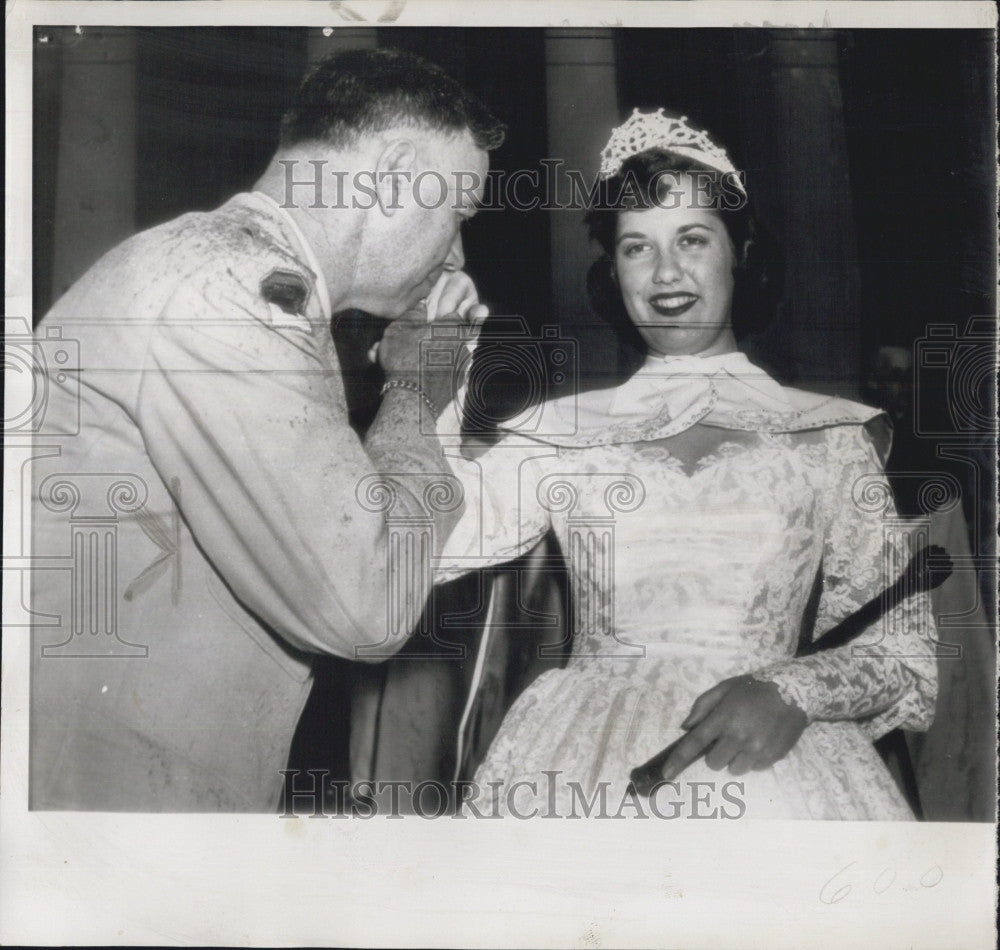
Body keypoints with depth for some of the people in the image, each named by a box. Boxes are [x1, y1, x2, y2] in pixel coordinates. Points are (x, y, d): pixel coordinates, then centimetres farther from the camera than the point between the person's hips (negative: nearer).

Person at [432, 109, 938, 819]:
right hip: (583, 754, 0)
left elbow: (904, 638, 8)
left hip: (768, 759, 1)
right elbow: (435, 542, 1)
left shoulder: (830, 435, 11)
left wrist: (793, 690, -9)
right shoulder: (562, 431, 14)